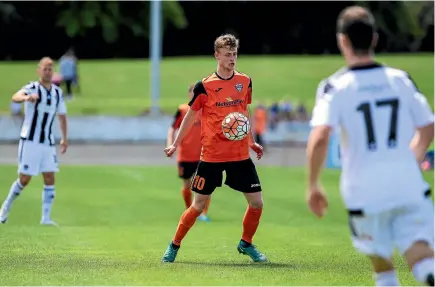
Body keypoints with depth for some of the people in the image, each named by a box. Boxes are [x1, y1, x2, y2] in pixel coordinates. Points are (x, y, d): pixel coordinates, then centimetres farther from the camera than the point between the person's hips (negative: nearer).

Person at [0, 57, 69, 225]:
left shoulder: (57, 92, 8)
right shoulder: (32, 88, -10)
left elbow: (62, 115, 21)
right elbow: (15, 97, -31)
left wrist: (64, 138, 15)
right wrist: (27, 97, -53)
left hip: (48, 143, 5)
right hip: (30, 142, -5)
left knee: (50, 179, -4)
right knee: (24, 180, -3)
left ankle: (46, 217, 0)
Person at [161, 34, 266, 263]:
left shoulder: (245, 81, 5)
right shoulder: (205, 86, -7)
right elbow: (191, 115, 4)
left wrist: (252, 142, 16)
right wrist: (175, 144, 1)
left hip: (240, 154, 3)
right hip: (211, 156, -3)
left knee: (257, 202, -2)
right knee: (198, 205, 0)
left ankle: (246, 244, 21)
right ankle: (174, 245, 17)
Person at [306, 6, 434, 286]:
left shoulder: (336, 86, -4)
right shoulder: (400, 79, 7)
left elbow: (319, 139, -17)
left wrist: (313, 185, -6)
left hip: (365, 191, -1)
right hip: (408, 185, 1)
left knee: (380, 257, 18)